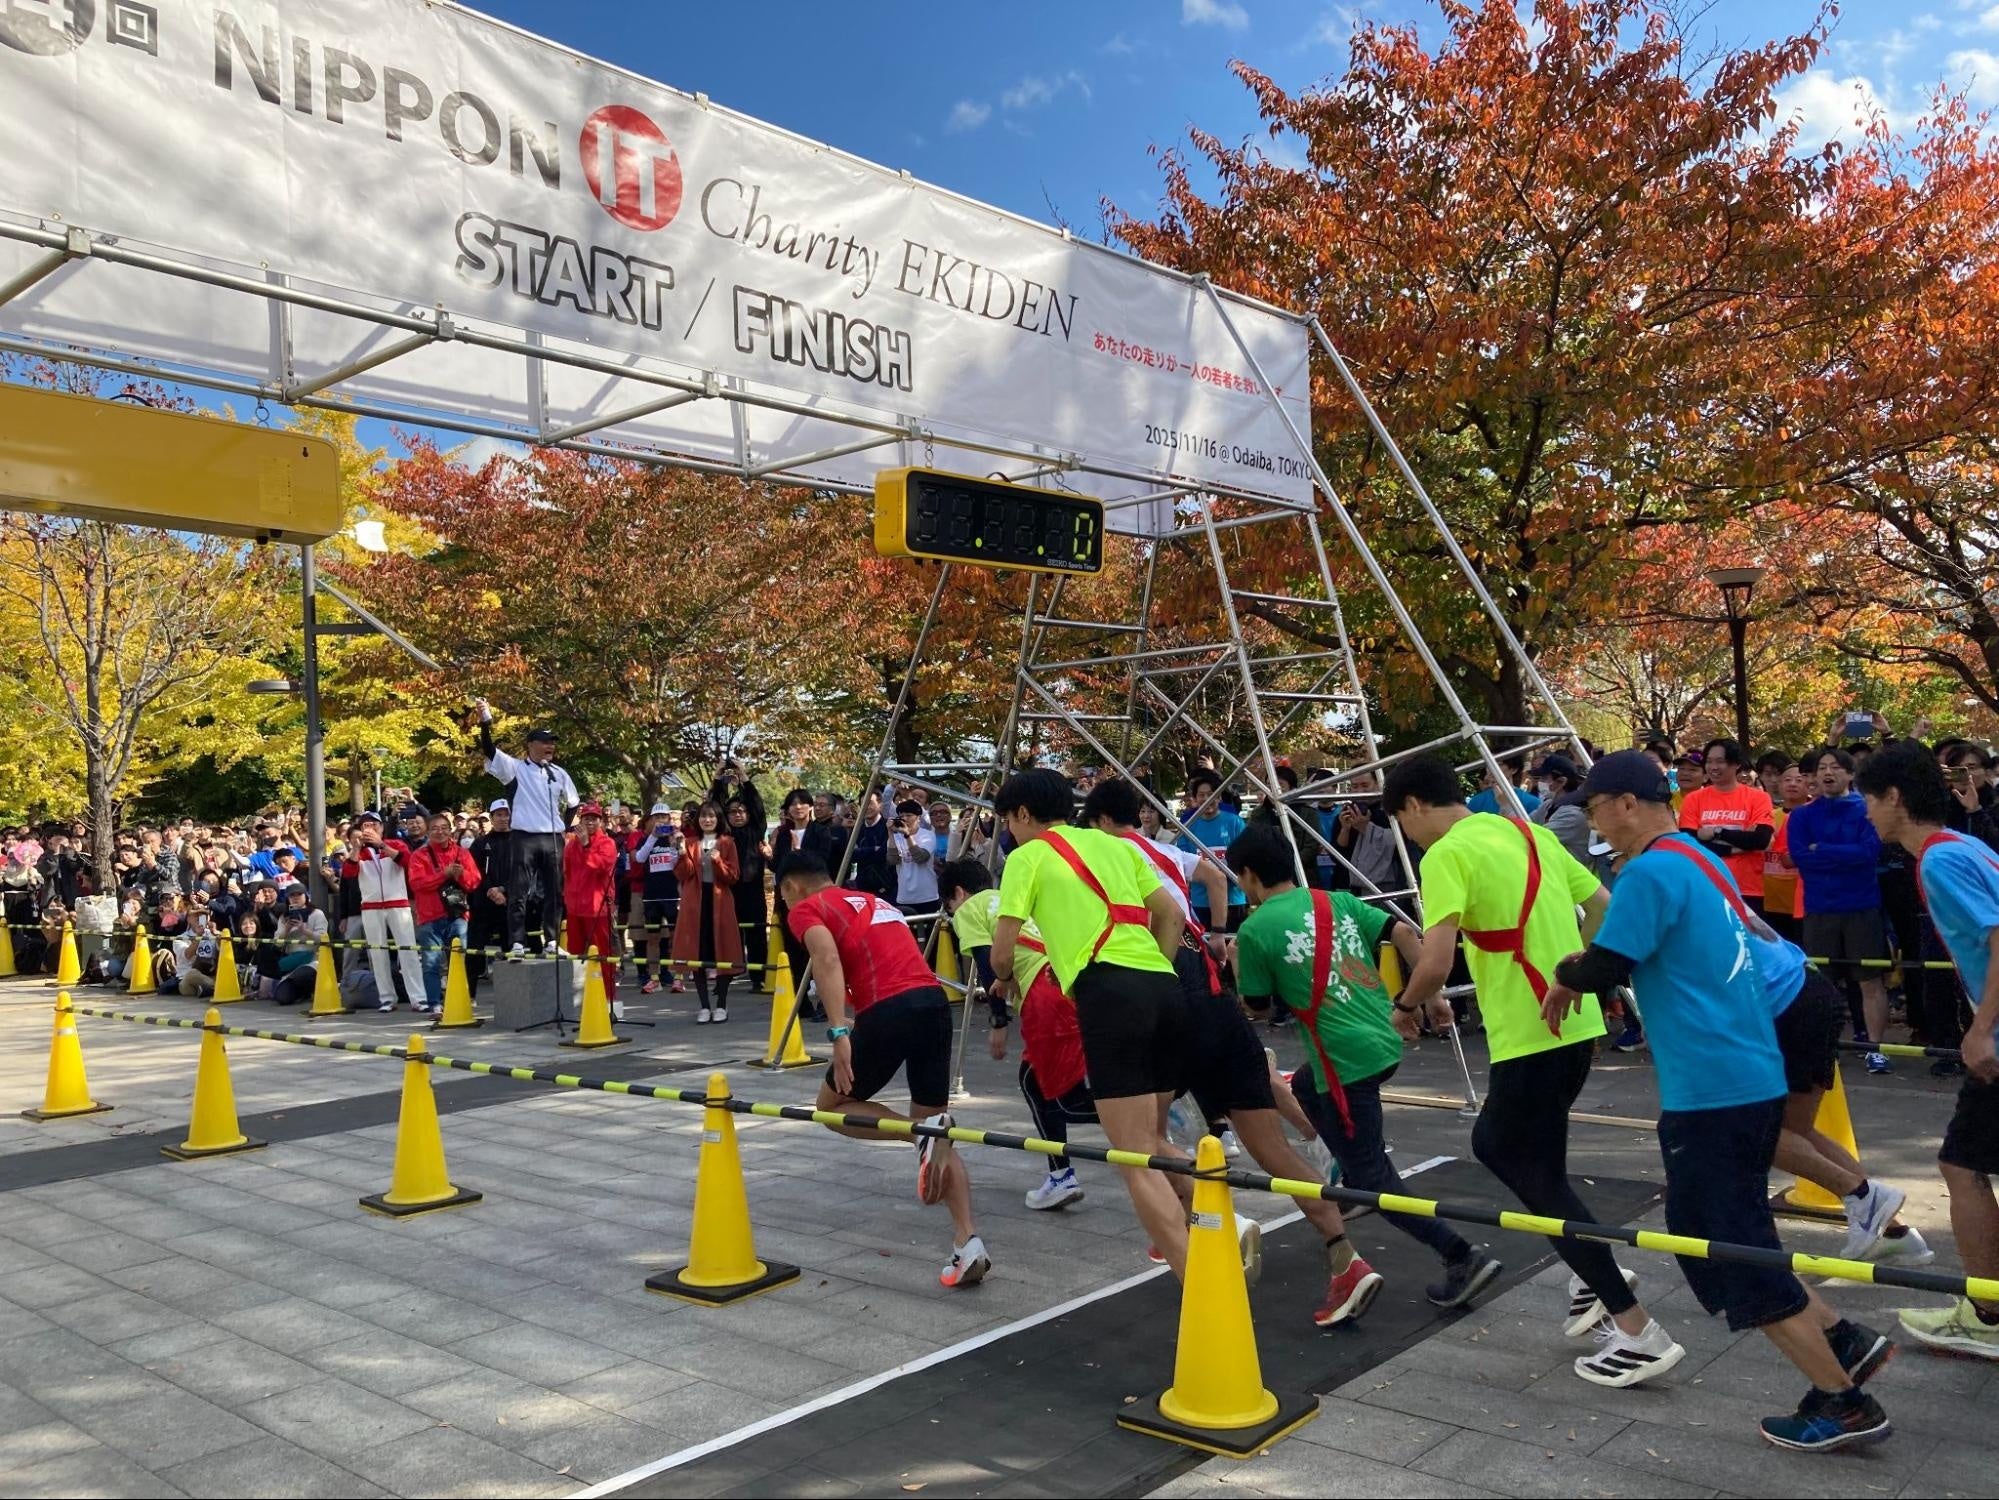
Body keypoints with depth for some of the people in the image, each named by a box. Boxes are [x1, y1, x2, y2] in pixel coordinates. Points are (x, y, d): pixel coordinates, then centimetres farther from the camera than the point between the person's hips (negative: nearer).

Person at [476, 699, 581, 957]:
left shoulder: (559, 773, 13)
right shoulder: (515, 768, 1)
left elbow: (574, 803, 24)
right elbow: (489, 750, -12)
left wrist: (567, 827, 12)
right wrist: (485, 722, -25)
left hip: (553, 839, 4)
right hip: (525, 838, -4)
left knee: (553, 892, 7)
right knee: (519, 893, -5)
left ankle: (550, 941, 14)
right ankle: (517, 943, -4)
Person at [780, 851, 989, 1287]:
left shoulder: (805, 909, 9)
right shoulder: (873, 902, 32)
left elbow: (827, 960, -10)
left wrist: (839, 1032, -19)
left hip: (890, 1008, -7)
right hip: (935, 1001, 7)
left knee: (832, 1106, 16)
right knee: (933, 1127, 14)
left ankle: (922, 1134, -7)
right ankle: (968, 1241, -1)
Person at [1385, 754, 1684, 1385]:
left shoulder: (1447, 855, -13)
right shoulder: (1530, 832, 12)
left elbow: (1435, 965, -22)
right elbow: (1604, 908, 17)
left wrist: (1410, 1002, -2)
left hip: (1530, 1034, -9)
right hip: (1577, 1022, 9)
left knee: (1538, 1175, 5)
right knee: (1495, 1143, 24)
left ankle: (1640, 1334, 9)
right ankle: (1593, 1273, 24)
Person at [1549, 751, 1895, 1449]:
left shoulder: (1650, 871, -16)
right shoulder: (1704, 860, 14)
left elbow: (1604, 965, -19)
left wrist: (1565, 976, 1)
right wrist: (1586, 971, 12)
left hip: (1711, 1089, -10)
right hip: (1751, 1075, 10)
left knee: (1731, 1250, 2)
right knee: (1737, 1240, 21)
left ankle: (1845, 1403, 10)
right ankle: (1845, 1340, 22)